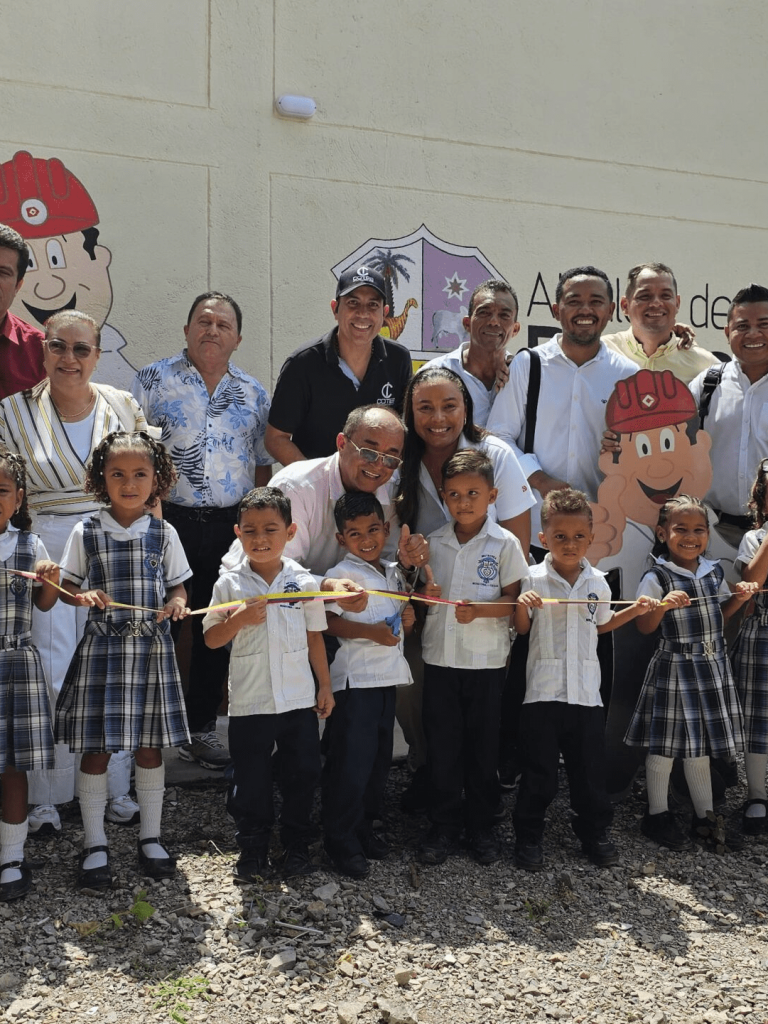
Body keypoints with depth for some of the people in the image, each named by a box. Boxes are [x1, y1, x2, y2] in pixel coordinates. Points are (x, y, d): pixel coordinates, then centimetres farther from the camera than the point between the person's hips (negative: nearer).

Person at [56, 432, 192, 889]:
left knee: (150, 745, 9)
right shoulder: (87, 532, 0)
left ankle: (151, 837, 25)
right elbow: (67, 587, 5)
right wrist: (84, 597, -16)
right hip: (102, 647, -1)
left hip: (152, 647, 1)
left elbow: (178, 589, 9)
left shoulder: (163, 533, 3)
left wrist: (177, 604, -13)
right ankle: (95, 844, 19)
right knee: (96, 748, 3)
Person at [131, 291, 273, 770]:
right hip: (167, 520, -3)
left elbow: (263, 464, 14)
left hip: (231, 527, 3)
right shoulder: (153, 380, 1)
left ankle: (201, 726, 21)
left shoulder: (253, 393, 10)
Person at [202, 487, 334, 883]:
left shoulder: (304, 582, -2)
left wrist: (325, 686, 9)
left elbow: (314, 637, 7)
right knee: (251, 779, 8)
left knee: (303, 773, 11)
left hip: (299, 698, 1)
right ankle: (252, 849, 26)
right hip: (249, 701, -1)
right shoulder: (229, 584, -5)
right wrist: (239, 619, -19)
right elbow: (211, 639, -1)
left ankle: (297, 846, 29)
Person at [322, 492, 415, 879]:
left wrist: (408, 618, 2)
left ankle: (365, 825, 31)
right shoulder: (340, 575, -8)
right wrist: (371, 632, -22)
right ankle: (341, 840, 8)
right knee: (350, 760, -4)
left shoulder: (394, 572, 15)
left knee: (380, 756, 15)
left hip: (387, 676, 7)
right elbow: (327, 622, -17)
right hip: (354, 679, -7)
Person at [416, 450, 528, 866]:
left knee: (482, 744, 8)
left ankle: (480, 826, 23)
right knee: (441, 744, 7)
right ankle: (444, 825, 21)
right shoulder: (434, 542, 6)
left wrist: (478, 610, -23)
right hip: (440, 656, 3)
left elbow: (513, 601, -7)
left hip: (486, 660, -2)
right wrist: (425, 596, -9)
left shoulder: (505, 543, -4)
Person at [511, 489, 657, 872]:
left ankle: (594, 833, 30)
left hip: (586, 691, 3)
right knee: (539, 771, 5)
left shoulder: (597, 582, 5)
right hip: (543, 691, -3)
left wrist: (633, 610, 8)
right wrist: (523, 606, -18)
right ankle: (528, 838, 20)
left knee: (590, 768, 12)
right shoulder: (533, 579, -5)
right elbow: (521, 629, 2)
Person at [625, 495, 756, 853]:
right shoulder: (657, 578, -11)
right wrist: (663, 605, -27)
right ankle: (657, 815, 18)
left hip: (712, 666, 5)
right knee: (666, 744, 2)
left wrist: (739, 598, 1)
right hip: (674, 668, -5)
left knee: (701, 744, 15)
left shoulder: (714, 572, 6)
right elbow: (643, 627, -10)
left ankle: (705, 816, 26)